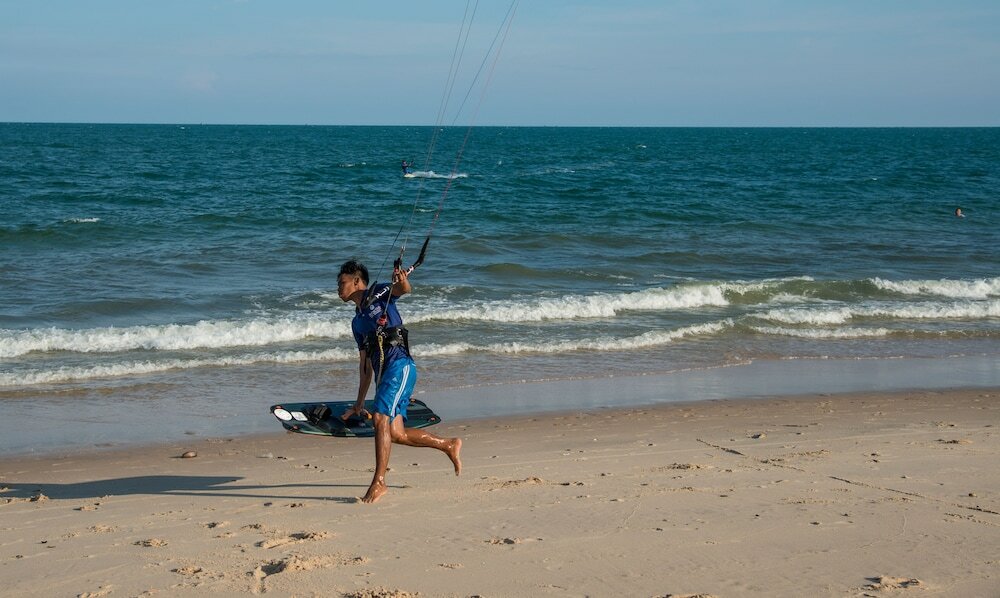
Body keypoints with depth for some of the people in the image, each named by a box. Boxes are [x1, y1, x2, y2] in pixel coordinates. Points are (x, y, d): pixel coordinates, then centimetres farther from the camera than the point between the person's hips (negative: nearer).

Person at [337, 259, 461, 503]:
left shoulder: (379, 294, 7)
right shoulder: (357, 322, 27)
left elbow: (403, 289, -15)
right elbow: (365, 362, 27)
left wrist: (402, 281, -39)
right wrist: (359, 403, 24)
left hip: (399, 366, -8)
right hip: (382, 373, 8)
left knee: (380, 418, -20)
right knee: (396, 433, 1)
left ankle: (379, 482, -21)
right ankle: (449, 445, 19)